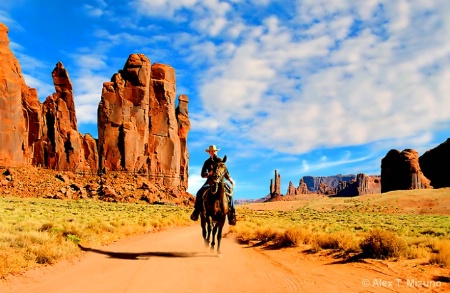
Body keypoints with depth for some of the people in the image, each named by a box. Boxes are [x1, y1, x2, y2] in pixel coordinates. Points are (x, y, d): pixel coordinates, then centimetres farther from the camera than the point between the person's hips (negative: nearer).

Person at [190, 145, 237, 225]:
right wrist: (209, 174, -17)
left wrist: (230, 179, -7)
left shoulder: (220, 161, 7)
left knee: (229, 193, -25)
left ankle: (231, 215, -20)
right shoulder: (207, 162, 7)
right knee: (199, 192, -24)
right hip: (210, 181, 1)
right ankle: (196, 211, -11)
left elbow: (225, 172, 10)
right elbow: (202, 174, 4)